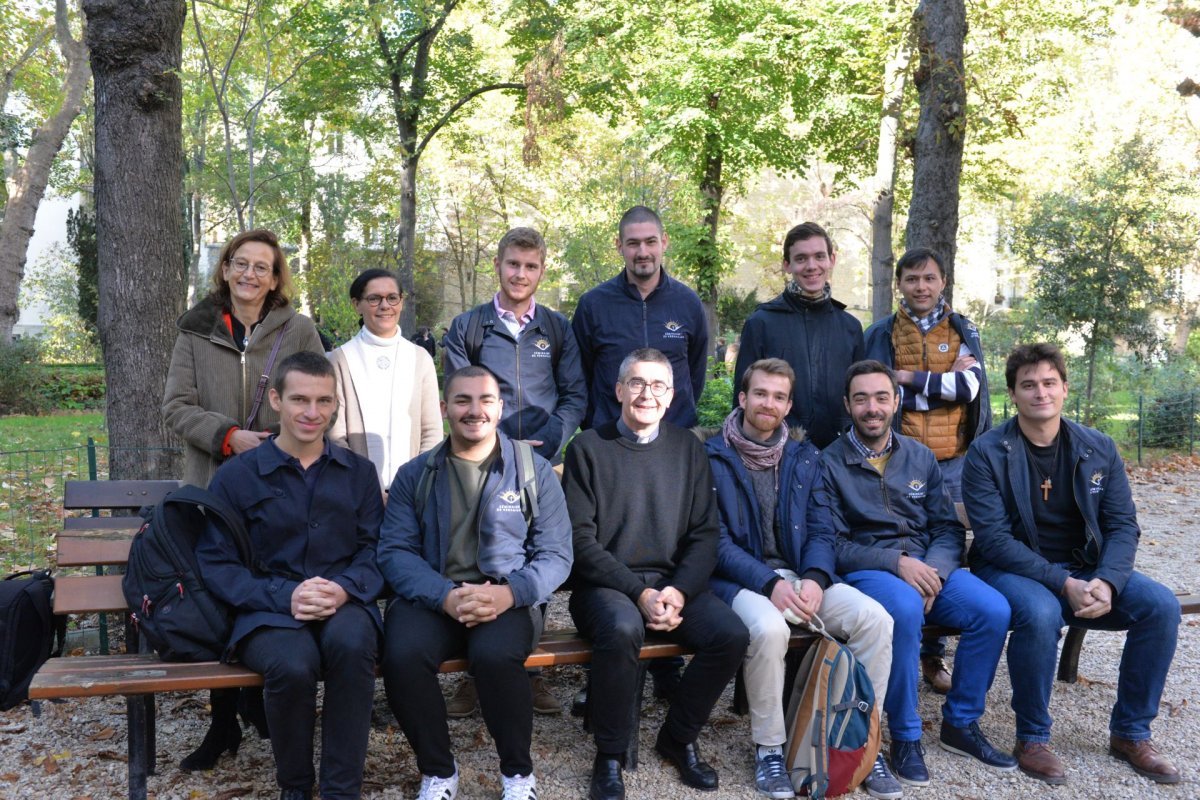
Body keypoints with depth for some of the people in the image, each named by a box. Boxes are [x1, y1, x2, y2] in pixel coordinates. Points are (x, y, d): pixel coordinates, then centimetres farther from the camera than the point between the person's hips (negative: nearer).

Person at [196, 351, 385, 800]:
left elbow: (374, 549, 5)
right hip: (268, 610, -1)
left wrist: (345, 589, -17)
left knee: (352, 644, -35)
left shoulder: (359, 472, 13)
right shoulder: (236, 476, 7)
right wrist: (285, 595, -17)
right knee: (293, 665, -34)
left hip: (343, 605, 1)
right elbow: (217, 564, -1)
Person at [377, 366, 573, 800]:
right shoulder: (413, 475, 10)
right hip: (432, 596, 2)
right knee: (402, 657, -29)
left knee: (495, 655, -33)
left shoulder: (535, 471, 7)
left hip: (508, 597, -1)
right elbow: (394, 551, 1)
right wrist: (445, 596, -18)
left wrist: (509, 592, -19)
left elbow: (555, 553, 1)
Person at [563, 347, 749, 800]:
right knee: (623, 628, -35)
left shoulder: (688, 449, 11)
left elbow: (704, 534, 7)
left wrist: (679, 592, -11)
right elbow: (581, 540, -7)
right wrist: (641, 594, -16)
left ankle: (678, 738, 4)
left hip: (674, 583, 4)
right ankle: (610, 755, -11)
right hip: (605, 584, -3)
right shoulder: (589, 449, 0)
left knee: (731, 634, -22)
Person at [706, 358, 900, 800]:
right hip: (742, 579, -4)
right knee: (769, 628, -36)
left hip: (800, 574, 4)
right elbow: (717, 540, -8)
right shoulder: (713, 456, -2)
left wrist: (814, 579, -13)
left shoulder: (804, 456, 12)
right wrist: (771, 584, -20)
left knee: (875, 618, -20)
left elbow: (821, 529, 7)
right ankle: (768, 747, -11)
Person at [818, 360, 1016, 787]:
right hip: (865, 571, -4)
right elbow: (832, 544, -7)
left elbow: (949, 529, 10)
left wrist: (932, 570, -11)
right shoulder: (830, 464, 0)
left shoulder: (921, 457, 13)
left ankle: (961, 723, 1)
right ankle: (905, 736, -16)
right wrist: (896, 562, -19)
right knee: (906, 609, -36)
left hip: (927, 565, 5)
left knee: (993, 610, -21)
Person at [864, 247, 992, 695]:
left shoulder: (963, 331, 10)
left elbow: (970, 387, -5)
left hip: (951, 463, 2)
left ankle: (934, 656, 18)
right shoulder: (881, 334, 6)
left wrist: (909, 378, -7)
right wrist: (943, 381, -7)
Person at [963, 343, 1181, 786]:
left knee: (1161, 604, -17)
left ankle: (1131, 732, 2)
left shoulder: (1099, 449, 4)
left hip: (1086, 570, 5)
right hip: (1012, 570, -4)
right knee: (1041, 613, -36)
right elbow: (994, 538, -15)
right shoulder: (987, 453, -9)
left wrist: (1105, 582, -19)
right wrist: (1063, 584, -25)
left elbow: (1123, 526, 1)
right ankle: (1032, 738, -12)